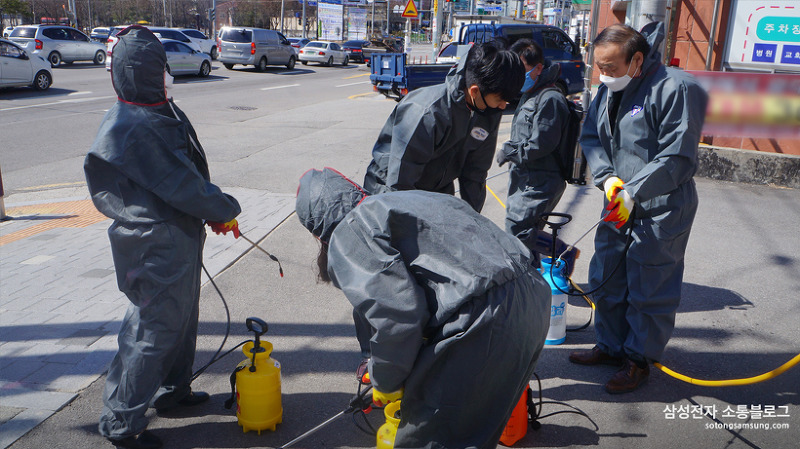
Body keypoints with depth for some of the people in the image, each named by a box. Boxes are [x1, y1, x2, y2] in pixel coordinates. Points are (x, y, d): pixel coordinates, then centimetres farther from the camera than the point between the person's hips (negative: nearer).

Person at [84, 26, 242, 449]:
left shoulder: (162, 112, 10)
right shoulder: (133, 128, -22)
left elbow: (191, 172, 13)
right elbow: (179, 186, -21)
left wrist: (214, 210, 4)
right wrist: (225, 210, -8)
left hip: (179, 236, 10)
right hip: (157, 244, -10)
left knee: (182, 316, 23)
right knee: (154, 327, 1)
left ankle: (172, 389, 43)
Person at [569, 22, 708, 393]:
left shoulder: (676, 89, -18)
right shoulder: (608, 90, 6)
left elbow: (676, 157, -19)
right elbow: (591, 137, 10)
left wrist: (632, 192, -22)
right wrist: (606, 177, -7)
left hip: (661, 212, -7)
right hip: (619, 206, 8)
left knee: (648, 291, 3)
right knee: (605, 280, 16)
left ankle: (639, 360, 22)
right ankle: (610, 346, 35)